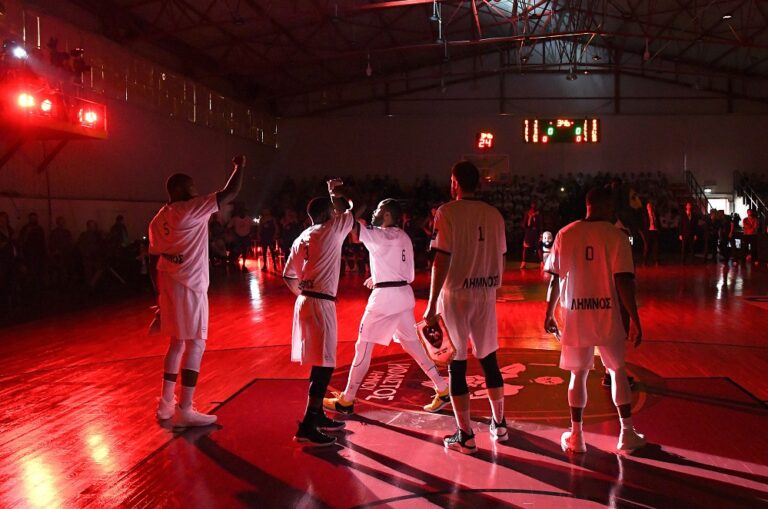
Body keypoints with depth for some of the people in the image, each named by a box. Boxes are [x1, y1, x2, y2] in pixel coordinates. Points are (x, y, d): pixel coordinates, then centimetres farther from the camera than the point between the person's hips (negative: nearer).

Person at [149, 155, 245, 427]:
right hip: (189, 286, -8)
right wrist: (239, 166, 5)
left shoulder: (158, 219, 12)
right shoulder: (191, 209, -11)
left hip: (168, 285, 9)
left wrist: (160, 292, 19)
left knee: (177, 342, 18)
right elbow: (230, 193, -11)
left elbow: (154, 260, 13)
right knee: (196, 345, -3)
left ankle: (166, 403, 23)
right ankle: (184, 410, -1)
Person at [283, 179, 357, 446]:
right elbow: (350, 210, 10)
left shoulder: (300, 239, 12)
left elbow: (289, 277, 13)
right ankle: (307, 427, -8)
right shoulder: (331, 230, -7)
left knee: (320, 363, 18)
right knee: (324, 365, -7)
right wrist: (336, 194, 26)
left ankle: (318, 415, 29)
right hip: (321, 304, -8)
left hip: (305, 302, 8)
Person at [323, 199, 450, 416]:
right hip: (403, 294, 8)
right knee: (412, 345, 16)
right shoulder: (404, 237, 13)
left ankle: (346, 401, 10)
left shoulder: (381, 235, -12)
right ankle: (443, 390, 17)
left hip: (384, 297, -8)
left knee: (363, 347, 2)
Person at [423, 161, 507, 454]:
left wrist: (432, 305, -12)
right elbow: (500, 258, 8)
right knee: (489, 359, 17)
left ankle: (465, 436, 8)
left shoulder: (448, 212, -8)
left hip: (455, 294, -5)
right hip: (486, 294, 5)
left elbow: (442, 259, -14)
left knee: (456, 364, 3)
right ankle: (499, 425, 28)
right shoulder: (494, 214, 6)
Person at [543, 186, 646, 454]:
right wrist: (634, 320, -7)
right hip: (608, 316, -2)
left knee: (578, 374, 12)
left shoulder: (565, 235, 1)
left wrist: (549, 314, 12)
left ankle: (576, 437, 15)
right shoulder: (616, 236, -7)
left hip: (574, 316, 2)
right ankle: (627, 433, 21)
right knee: (618, 370, 15)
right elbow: (624, 281, -13)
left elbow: (555, 279, 3)